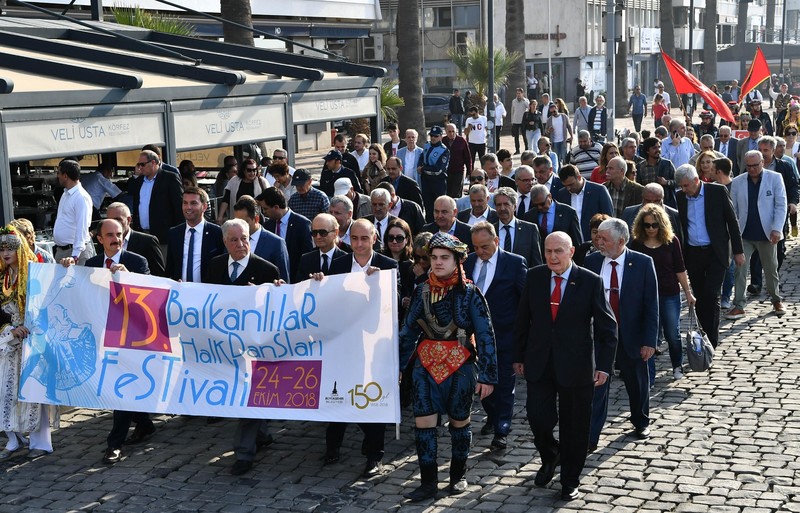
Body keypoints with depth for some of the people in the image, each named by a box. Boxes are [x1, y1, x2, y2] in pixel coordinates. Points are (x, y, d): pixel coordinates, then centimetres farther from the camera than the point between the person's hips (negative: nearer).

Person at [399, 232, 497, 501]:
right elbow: (408, 331, 7)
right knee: (423, 423, -2)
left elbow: (485, 335, -8)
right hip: (426, 364, 3)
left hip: (459, 365, -2)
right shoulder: (422, 291, 1)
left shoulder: (469, 292, -8)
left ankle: (458, 476, 29)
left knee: (459, 422, 11)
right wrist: (396, 365, 6)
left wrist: (487, 376, -12)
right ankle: (429, 482, 8)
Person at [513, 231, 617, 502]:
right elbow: (523, 320, 9)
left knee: (574, 426, 7)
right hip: (539, 364, 2)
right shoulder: (534, 277, 1)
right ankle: (550, 457, 33)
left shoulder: (591, 282, -8)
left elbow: (607, 326, -5)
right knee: (538, 418, -1)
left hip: (576, 365, -2)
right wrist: (518, 357, 9)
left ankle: (570, 481, 27)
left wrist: (604, 365, -10)